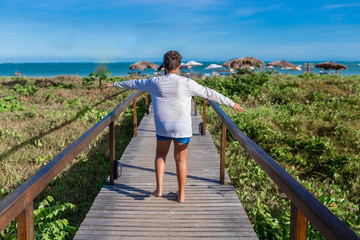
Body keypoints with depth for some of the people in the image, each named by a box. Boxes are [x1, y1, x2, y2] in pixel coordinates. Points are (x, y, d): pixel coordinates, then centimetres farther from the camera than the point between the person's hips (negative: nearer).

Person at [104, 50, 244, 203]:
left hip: (162, 128, 2)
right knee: (180, 159, 11)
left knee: (160, 155, 23)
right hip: (182, 128, -2)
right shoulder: (186, 83, -11)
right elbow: (209, 93, -8)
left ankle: (159, 189, 17)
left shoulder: (155, 83, -3)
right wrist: (231, 103, 0)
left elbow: (134, 83, 12)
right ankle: (181, 194, 21)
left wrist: (115, 84, 28)